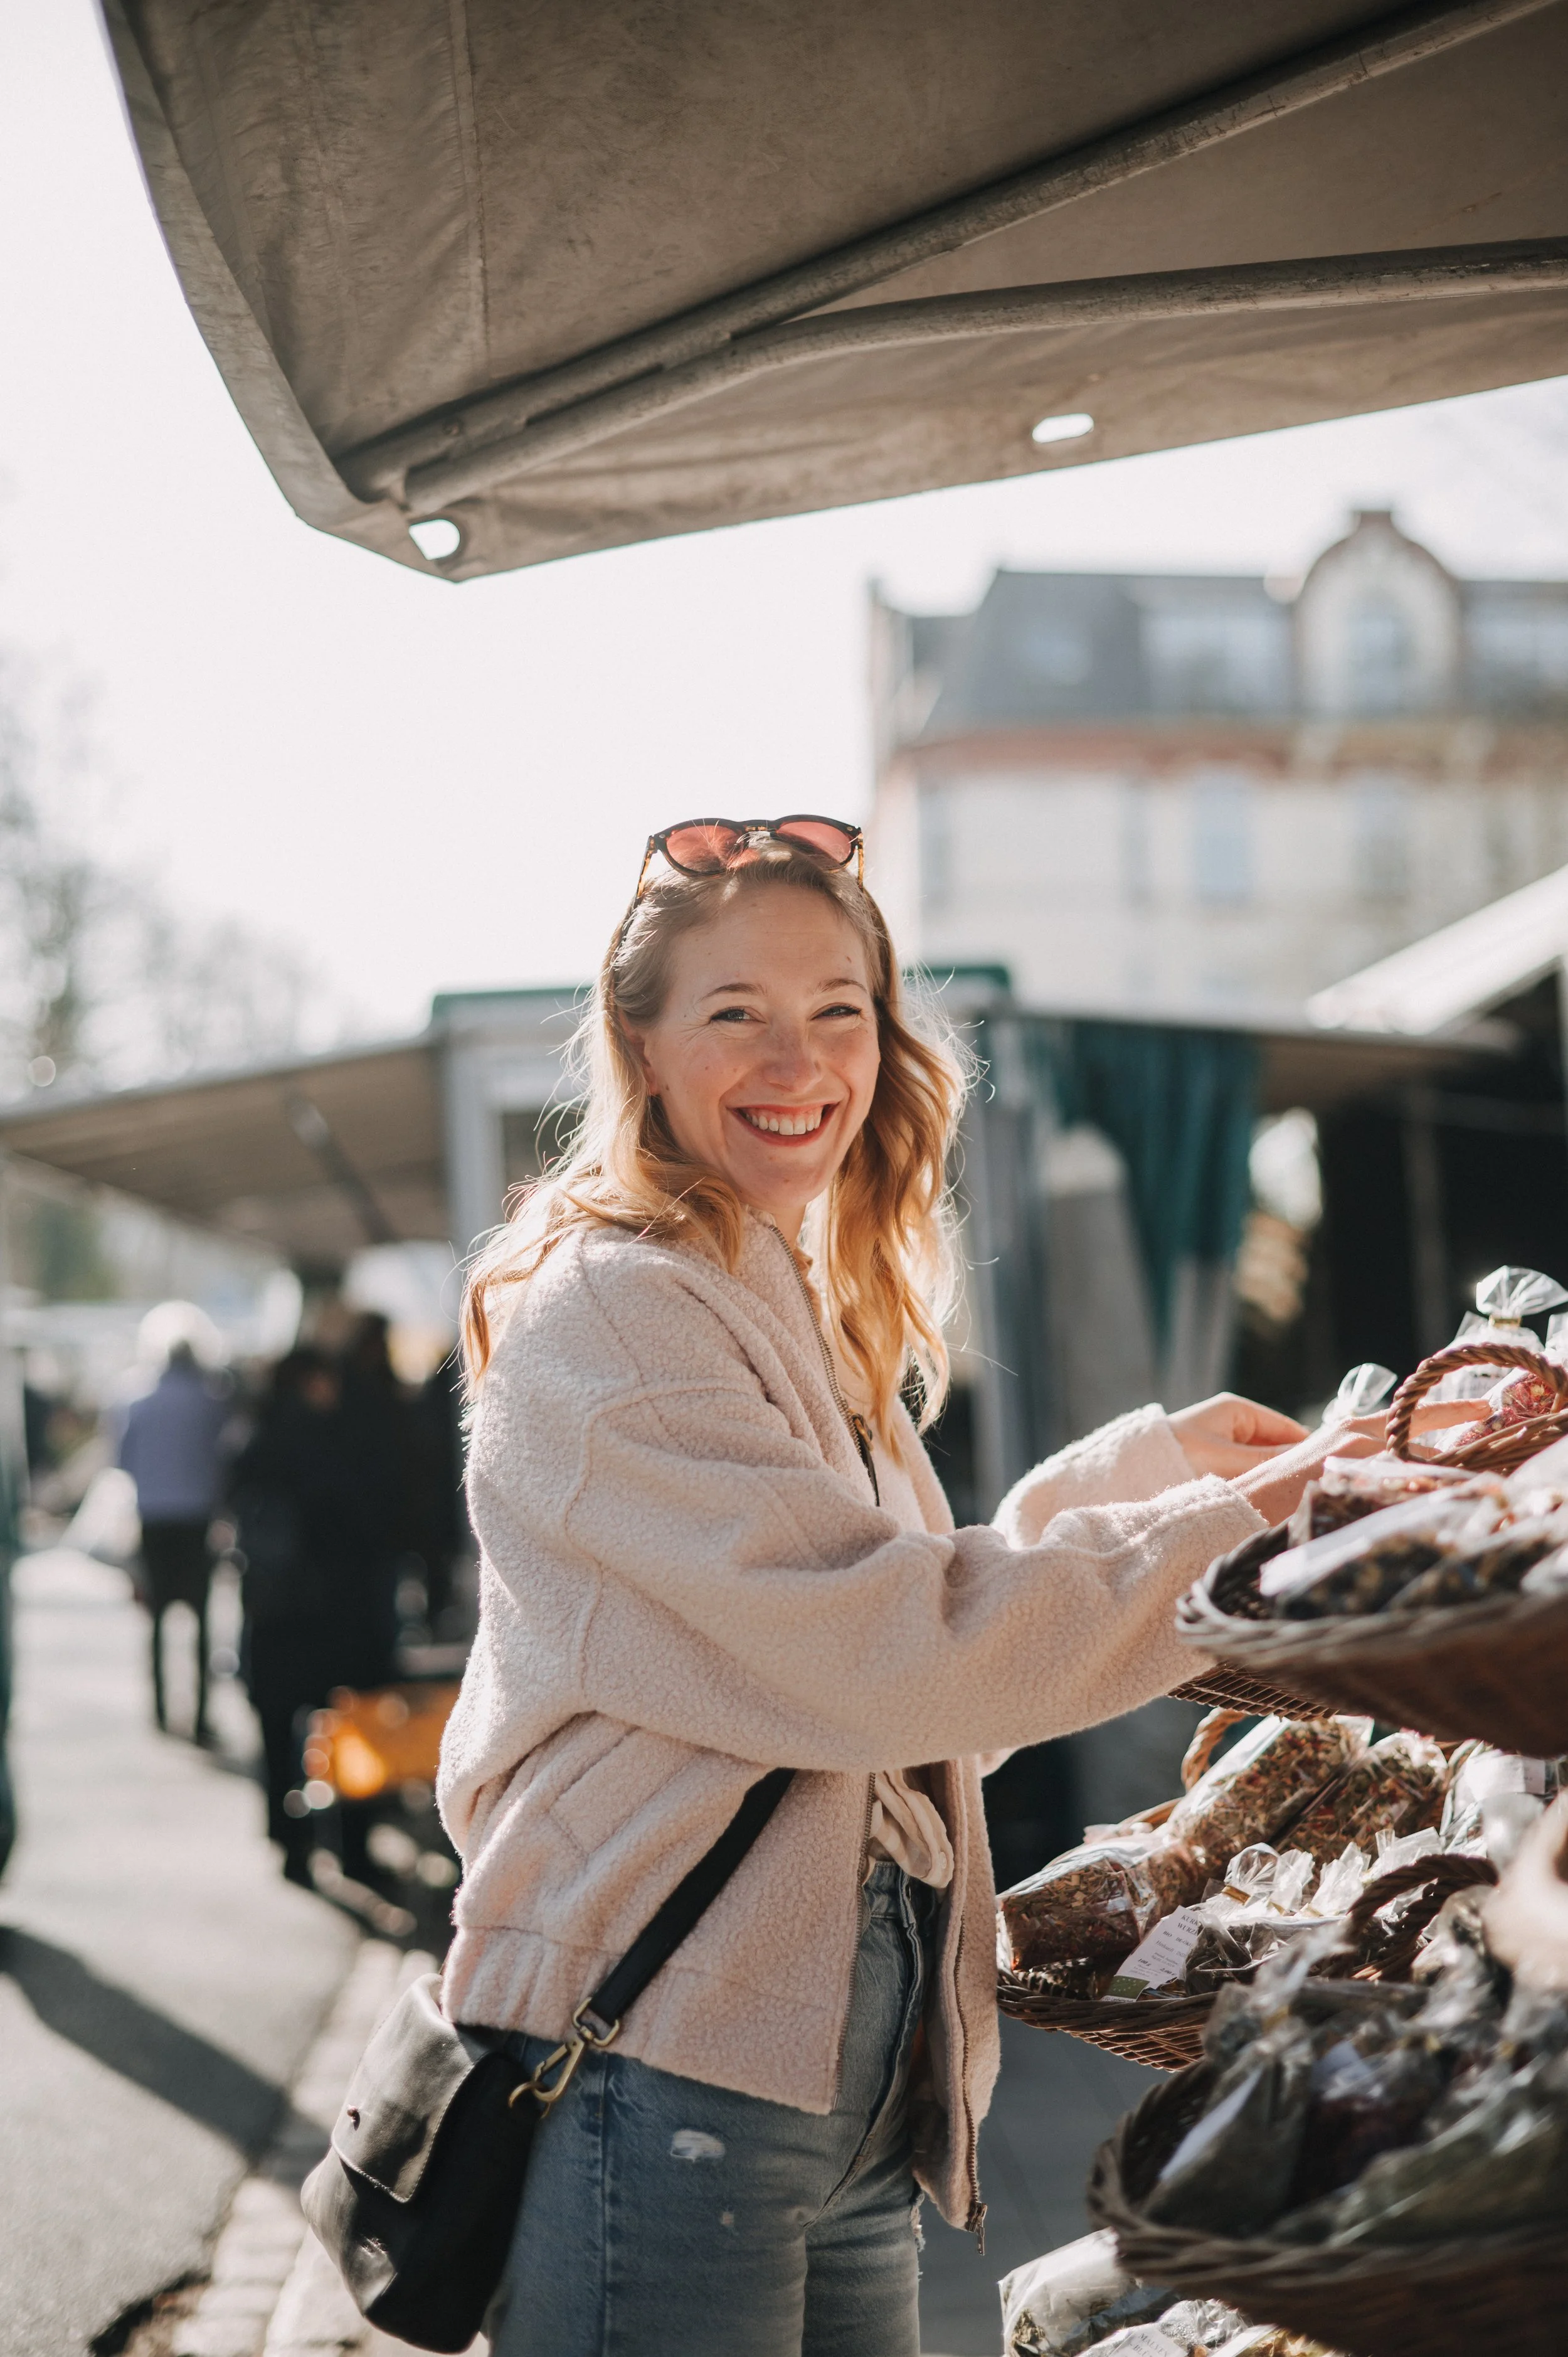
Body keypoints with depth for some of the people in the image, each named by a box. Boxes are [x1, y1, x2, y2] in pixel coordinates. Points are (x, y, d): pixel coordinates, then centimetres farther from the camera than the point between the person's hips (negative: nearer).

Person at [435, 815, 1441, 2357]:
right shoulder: (609, 1316, -13)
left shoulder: (802, 1312, 17)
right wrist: (1237, 1525, -17)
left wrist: (1143, 1461, 18)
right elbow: (875, 1650, -21)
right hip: (660, 2082, -9)